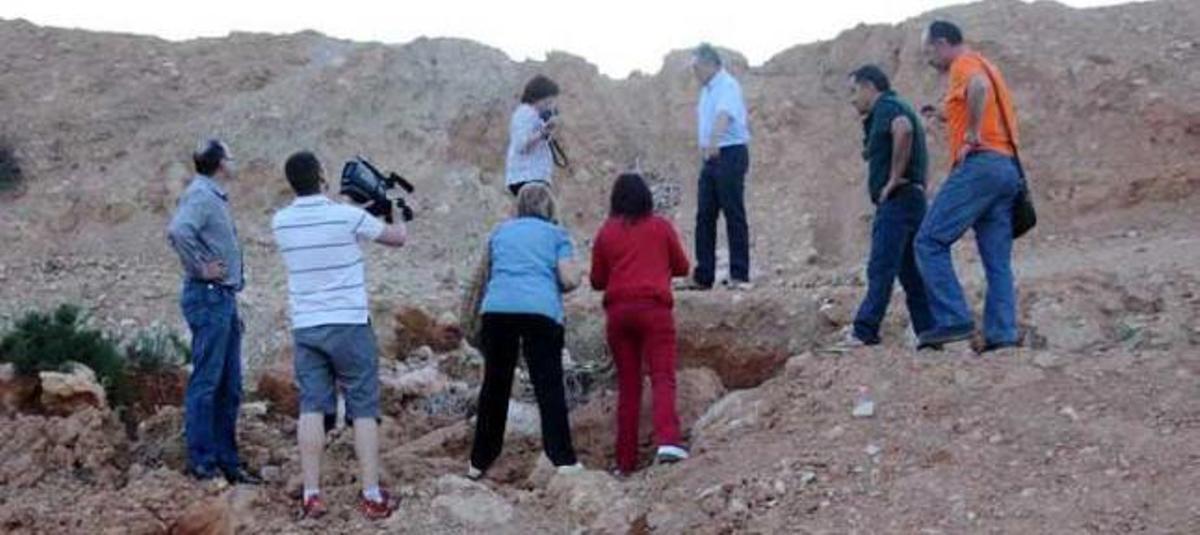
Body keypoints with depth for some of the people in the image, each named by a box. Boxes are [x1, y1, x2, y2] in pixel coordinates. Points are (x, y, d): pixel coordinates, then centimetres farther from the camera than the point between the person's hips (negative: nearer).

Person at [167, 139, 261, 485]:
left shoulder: (216, 197, 18)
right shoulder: (200, 196, -12)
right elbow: (177, 231, -30)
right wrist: (201, 268, -21)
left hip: (224, 298, 10)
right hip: (208, 297, -10)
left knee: (229, 387, 12)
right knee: (206, 383, -6)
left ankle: (226, 460, 18)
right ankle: (202, 463, -2)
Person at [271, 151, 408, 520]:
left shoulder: (281, 222, 2)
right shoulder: (348, 216, -11)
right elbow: (399, 238, 3)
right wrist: (395, 210, 22)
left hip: (305, 327, 4)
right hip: (349, 325, -3)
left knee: (311, 408, 4)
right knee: (364, 409, 2)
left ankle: (311, 495, 0)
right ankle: (372, 496, 1)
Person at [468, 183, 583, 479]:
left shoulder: (500, 232, 22)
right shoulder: (556, 234, 13)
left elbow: (486, 269, 30)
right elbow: (569, 279, 2)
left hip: (497, 308, 3)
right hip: (541, 310, -2)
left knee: (494, 385, 12)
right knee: (549, 385, 1)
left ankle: (479, 461, 17)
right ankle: (563, 459, -5)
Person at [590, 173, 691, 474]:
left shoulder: (606, 233, 9)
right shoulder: (662, 227, 7)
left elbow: (597, 281, 12)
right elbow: (681, 267, 14)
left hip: (618, 311, 2)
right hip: (654, 308, -2)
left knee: (627, 385, 7)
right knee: (662, 376, -9)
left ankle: (626, 462, 6)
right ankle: (667, 441, -33)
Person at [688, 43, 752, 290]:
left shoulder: (728, 86, -14)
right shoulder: (707, 89, 15)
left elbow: (724, 116, -33)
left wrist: (713, 143, -47)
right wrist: (706, 149, 17)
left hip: (730, 154, -9)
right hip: (710, 157, 9)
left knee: (734, 215, -5)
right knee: (705, 216, 7)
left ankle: (740, 276, -2)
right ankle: (703, 276, 10)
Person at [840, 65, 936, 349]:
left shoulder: (887, 107, -8)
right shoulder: (895, 108, 24)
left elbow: (903, 129, -28)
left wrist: (893, 179, -23)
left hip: (897, 199, -10)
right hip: (911, 200, 10)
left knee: (881, 269, -11)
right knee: (912, 272, 10)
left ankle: (864, 333, -12)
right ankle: (929, 333, 10)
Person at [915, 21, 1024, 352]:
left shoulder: (964, 63, -2)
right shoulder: (985, 67, 28)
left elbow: (979, 87, -26)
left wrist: (972, 135, -18)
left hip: (979, 165, -10)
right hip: (1007, 169, 10)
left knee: (930, 242, -9)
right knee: (998, 261, 5)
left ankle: (953, 321, -16)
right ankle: (1002, 335, -2)